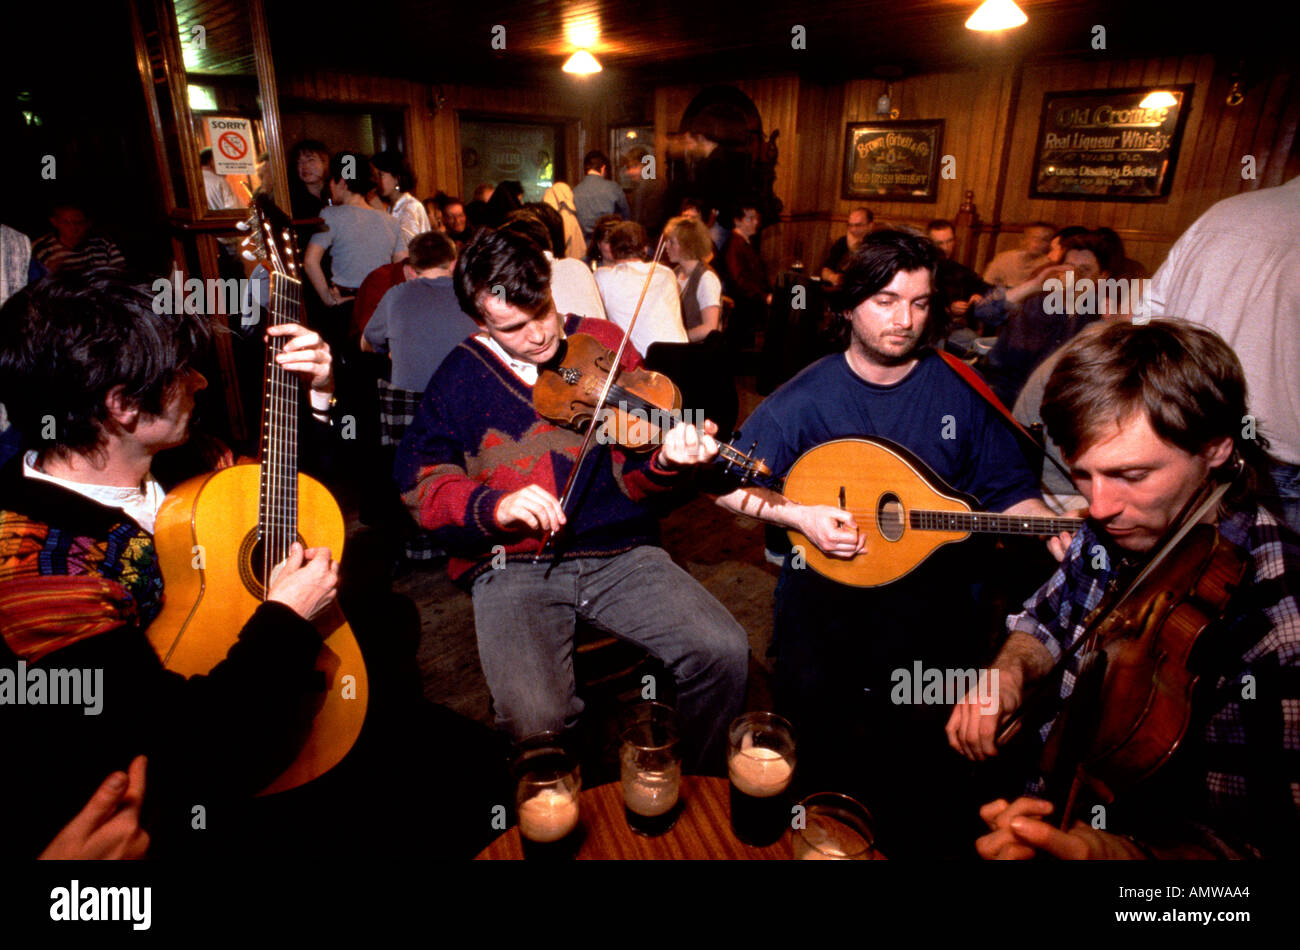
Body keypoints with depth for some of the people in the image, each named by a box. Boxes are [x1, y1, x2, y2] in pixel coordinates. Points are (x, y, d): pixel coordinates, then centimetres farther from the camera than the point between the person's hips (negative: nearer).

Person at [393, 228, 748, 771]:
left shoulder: (603, 344, 6)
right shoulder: (461, 378, 6)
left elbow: (630, 477, 5)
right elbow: (420, 482, 1)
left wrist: (666, 462, -18)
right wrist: (493, 506, -18)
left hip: (619, 555, 2)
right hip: (513, 567, -1)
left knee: (724, 651, -18)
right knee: (534, 717, -25)